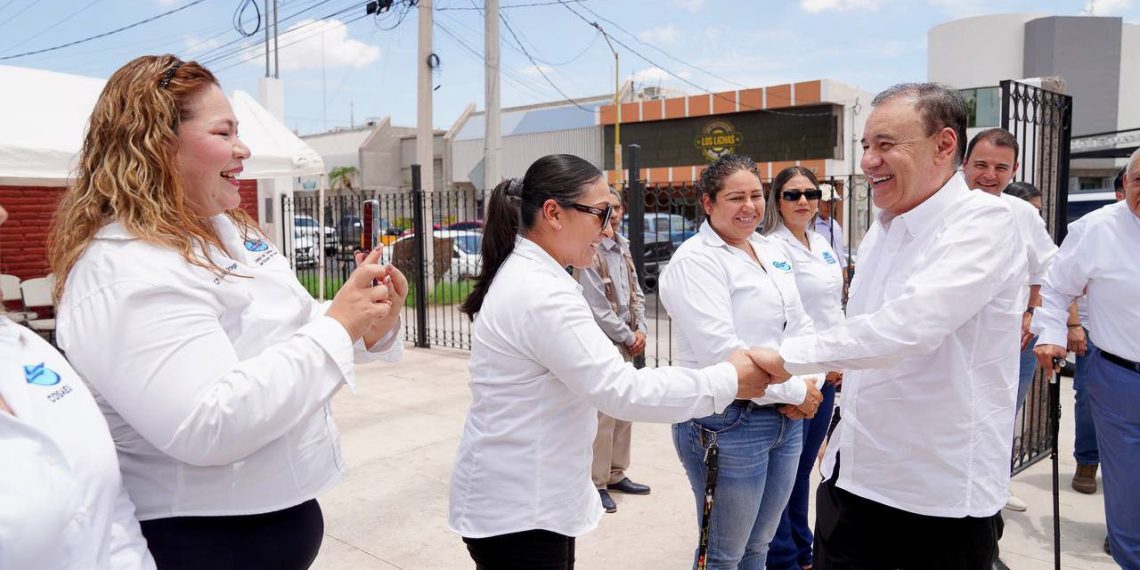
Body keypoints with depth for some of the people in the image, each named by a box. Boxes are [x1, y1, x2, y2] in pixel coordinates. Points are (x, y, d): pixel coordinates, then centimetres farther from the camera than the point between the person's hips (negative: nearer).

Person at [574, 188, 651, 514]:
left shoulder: (623, 249, 11)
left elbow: (636, 294, 14)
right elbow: (598, 308, -18)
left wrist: (640, 331, 0)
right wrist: (628, 337, -9)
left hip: (626, 343, 8)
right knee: (602, 415, -5)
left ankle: (616, 474, 26)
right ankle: (597, 483, 6)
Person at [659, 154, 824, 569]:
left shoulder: (772, 249, 11)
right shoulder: (695, 261, -15)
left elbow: (800, 325, 13)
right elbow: (720, 352, -23)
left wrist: (808, 385, -5)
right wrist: (795, 391, -15)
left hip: (787, 419, 7)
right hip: (728, 424, -7)